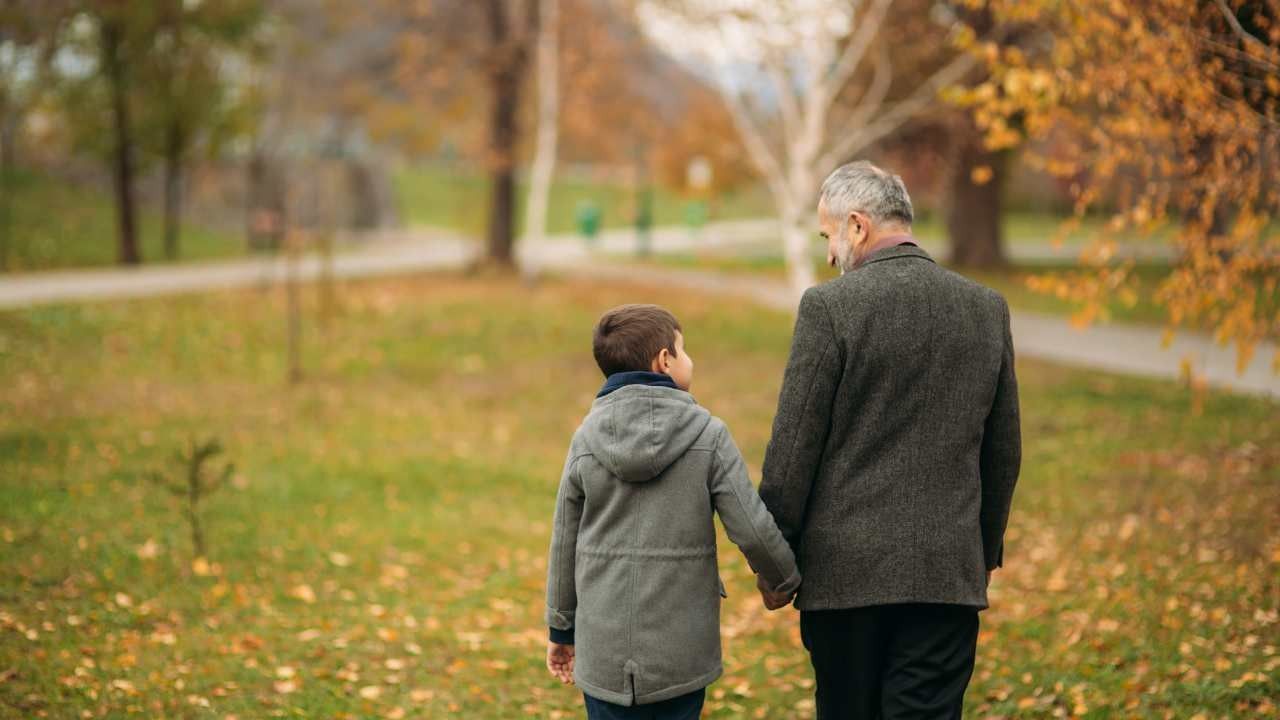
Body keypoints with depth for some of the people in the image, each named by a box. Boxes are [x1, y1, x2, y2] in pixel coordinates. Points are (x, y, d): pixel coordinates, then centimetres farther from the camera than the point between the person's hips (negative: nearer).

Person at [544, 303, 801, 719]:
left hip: (606, 650, 2)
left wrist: (562, 629, 17)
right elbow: (752, 529, -8)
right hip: (682, 649, -1)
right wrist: (782, 580, 13)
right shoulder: (708, 436, -7)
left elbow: (565, 543, 6)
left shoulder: (587, 440, 0)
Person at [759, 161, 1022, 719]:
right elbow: (1003, 453, 11)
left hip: (846, 569, -3)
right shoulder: (987, 309, 5)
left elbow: (794, 445, -8)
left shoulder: (829, 306, -9)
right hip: (950, 572, 3)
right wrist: (987, 552, 22)